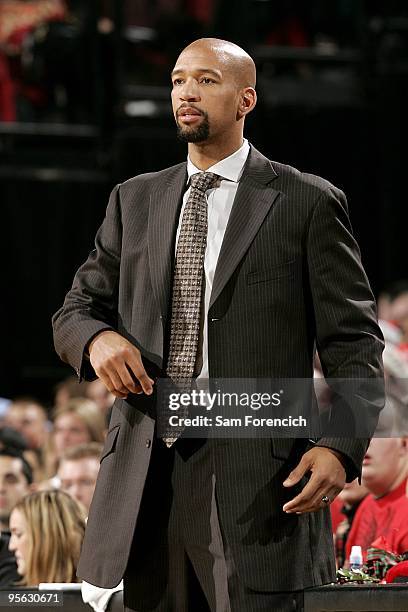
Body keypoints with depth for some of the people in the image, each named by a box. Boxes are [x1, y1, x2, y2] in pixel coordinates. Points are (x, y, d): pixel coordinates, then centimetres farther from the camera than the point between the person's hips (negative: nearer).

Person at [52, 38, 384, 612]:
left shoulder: (307, 203, 2)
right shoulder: (134, 201, 16)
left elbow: (354, 342, 0)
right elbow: (75, 309, 19)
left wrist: (341, 447, -14)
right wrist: (97, 339, -6)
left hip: (257, 477, -4)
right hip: (146, 476, 4)